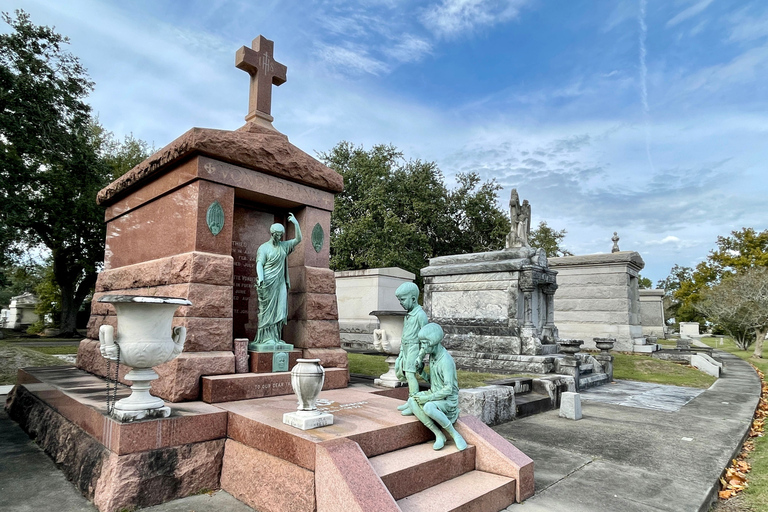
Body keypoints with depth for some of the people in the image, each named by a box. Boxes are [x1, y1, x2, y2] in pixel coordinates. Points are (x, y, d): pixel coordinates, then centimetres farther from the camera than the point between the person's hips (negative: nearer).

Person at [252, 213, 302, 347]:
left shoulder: (284, 246, 14)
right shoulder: (264, 247, 1)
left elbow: (298, 239, 14)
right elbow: (259, 264, -7)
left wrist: (296, 223, 3)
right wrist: (260, 278, -23)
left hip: (280, 283, 5)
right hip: (268, 283, -5)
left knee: (279, 310, 2)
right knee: (268, 310, -4)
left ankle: (275, 337, 7)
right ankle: (267, 337, -1)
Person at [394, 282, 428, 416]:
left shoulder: (420, 314, -14)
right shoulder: (408, 314, 13)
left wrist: (421, 357, -18)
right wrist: (401, 352, 20)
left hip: (414, 348, -9)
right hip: (405, 349, 9)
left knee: (410, 374, -11)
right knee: (400, 372, 11)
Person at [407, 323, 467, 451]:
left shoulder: (446, 361, -22)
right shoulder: (432, 356, 6)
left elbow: (448, 390, -25)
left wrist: (427, 398, -24)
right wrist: (422, 372, 1)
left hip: (448, 400, -9)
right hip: (435, 395, 9)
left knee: (428, 407, -38)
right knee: (411, 401, -17)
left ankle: (455, 434, -15)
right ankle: (439, 434, -15)